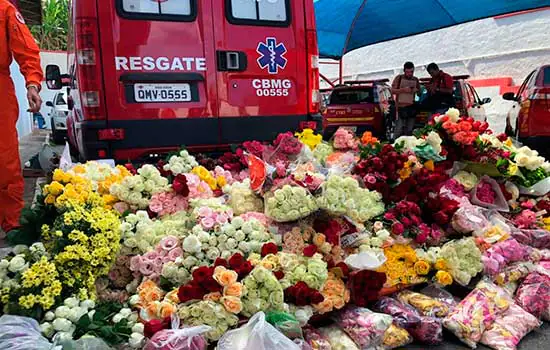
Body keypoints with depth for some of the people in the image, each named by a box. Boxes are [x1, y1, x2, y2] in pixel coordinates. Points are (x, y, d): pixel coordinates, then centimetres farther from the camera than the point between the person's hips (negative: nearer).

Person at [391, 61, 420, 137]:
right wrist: (403, 90, -16)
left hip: (412, 107, 4)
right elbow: (393, 90, -3)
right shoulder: (399, 78, 3)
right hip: (401, 106, -4)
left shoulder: (415, 80, 15)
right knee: (399, 129, -10)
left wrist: (416, 90, 0)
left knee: (409, 130, 5)